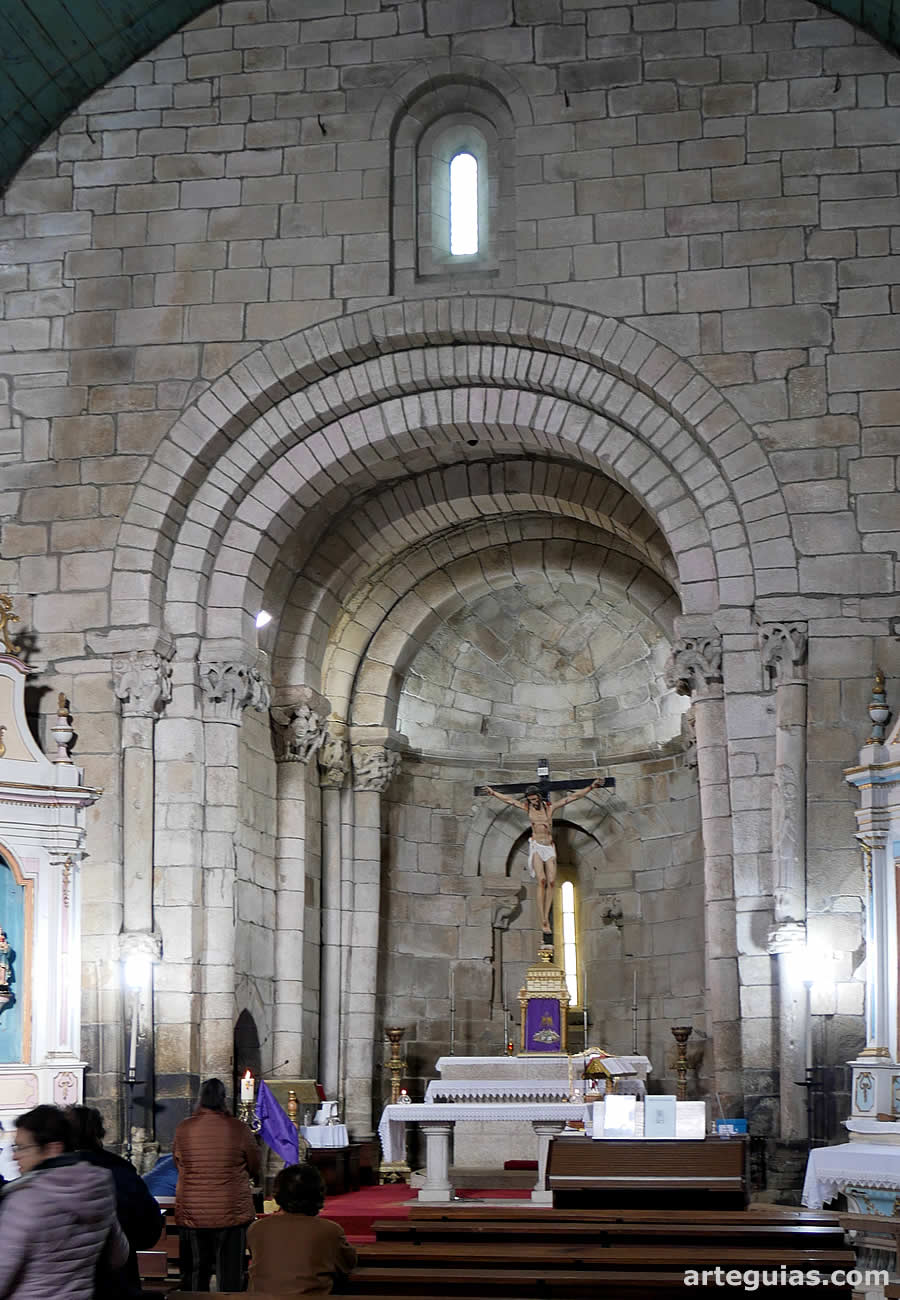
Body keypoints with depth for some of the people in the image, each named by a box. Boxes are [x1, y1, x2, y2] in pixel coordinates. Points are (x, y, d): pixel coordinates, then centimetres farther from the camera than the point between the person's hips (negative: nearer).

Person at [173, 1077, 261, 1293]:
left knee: (194, 1277, 10)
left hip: (191, 1216, 2)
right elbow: (255, 1168, 4)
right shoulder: (239, 1129, -9)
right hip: (232, 1215, -1)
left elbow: (177, 1164, 11)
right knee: (230, 1278, 5)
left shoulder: (183, 1129, -4)